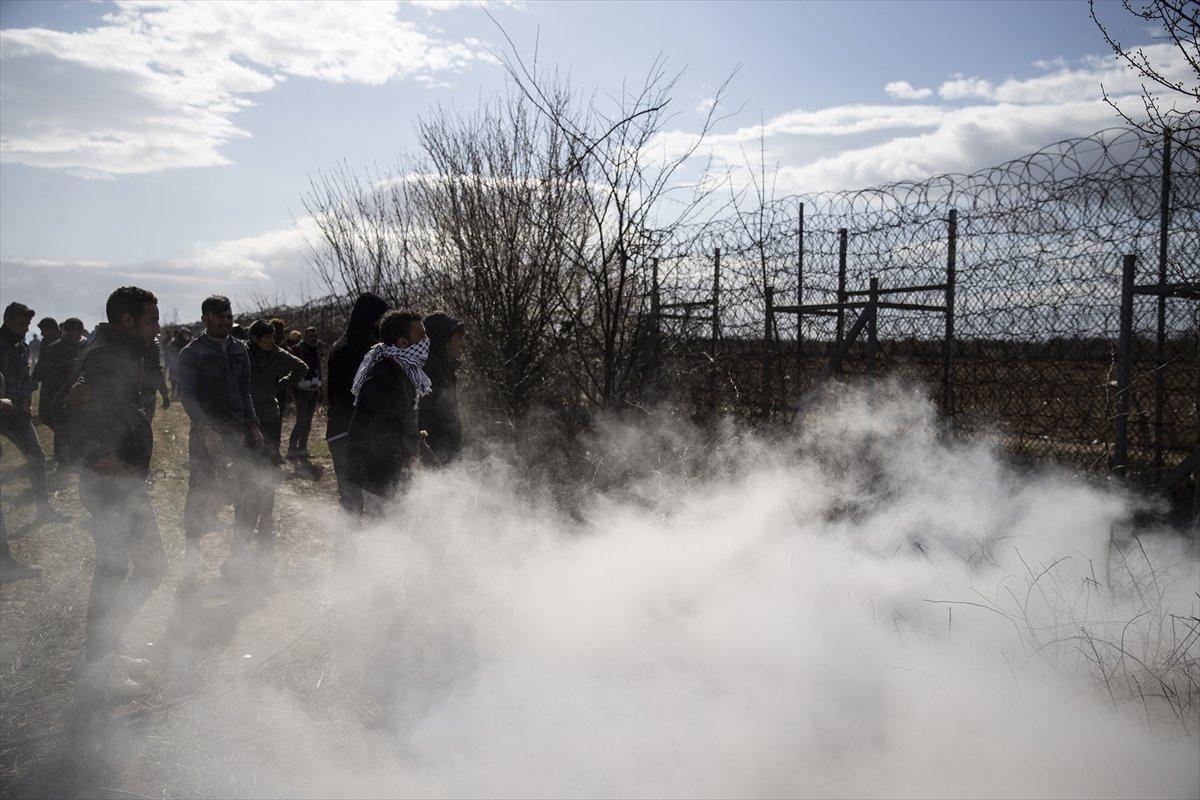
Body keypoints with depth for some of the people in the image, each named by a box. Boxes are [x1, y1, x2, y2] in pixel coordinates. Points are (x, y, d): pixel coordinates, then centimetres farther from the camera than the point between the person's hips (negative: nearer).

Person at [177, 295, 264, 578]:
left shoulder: (239, 350, 12)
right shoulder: (192, 353, -4)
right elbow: (187, 396, -11)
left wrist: (252, 424, 8)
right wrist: (206, 430, -23)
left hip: (238, 431, 5)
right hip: (205, 434, -5)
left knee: (243, 492, 6)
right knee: (201, 493, -4)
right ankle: (193, 551, 10)